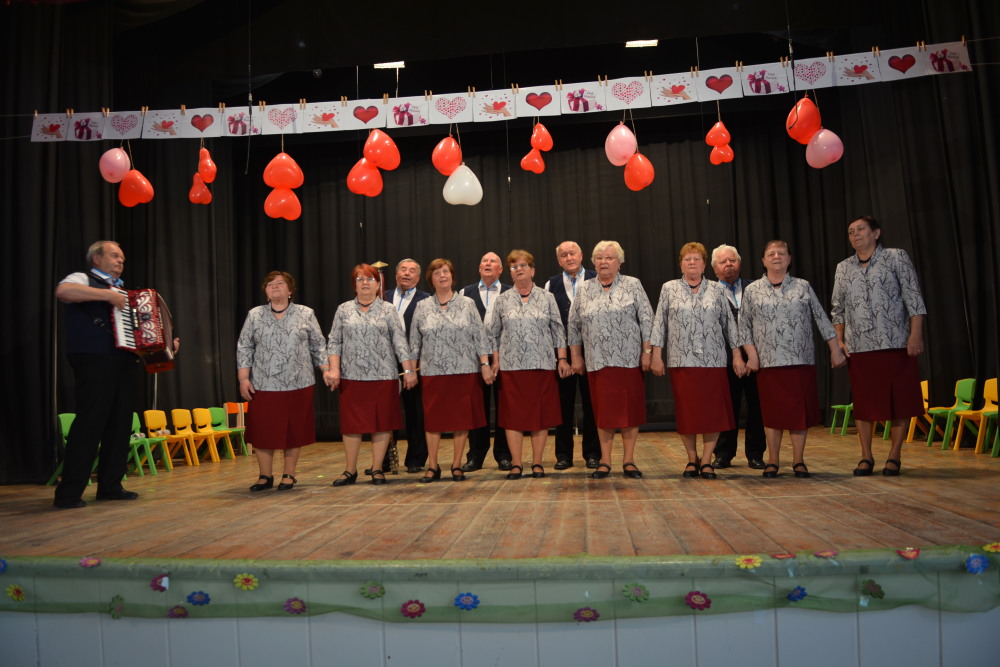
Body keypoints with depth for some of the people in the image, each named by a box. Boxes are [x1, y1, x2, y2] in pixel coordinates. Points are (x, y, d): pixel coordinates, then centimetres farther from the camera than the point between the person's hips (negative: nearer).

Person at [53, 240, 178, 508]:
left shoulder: (122, 292, 26)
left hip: (123, 362, 8)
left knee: (120, 424, 6)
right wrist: (108, 295, -20)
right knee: (90, 423, -10)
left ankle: (110, 486, 13)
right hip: (95, 361, -8)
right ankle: (68, 493, -5)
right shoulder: (83, 280, 3)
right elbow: (63, 290, -22)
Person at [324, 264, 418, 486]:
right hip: (352, 376, 1)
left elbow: (400, 342, 0)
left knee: (382, 422, 3)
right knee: (351, 424, 4)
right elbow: (334, 342, 6)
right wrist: (334, 369, -5)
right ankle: (350, 471, 16)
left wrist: (409, 370, -6)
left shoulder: (388, 310, 5)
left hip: (383, 376, -1)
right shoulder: (344, 310, 8)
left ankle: (377, 469, 15)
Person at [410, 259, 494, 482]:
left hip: (464, 371, 0)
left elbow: (480, 337, 2)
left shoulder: (467, 304, 5)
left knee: (462, 418, 4)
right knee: (433, 419, 4)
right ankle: (432, 466, 14)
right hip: (433, 372, 0)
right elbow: (414, 342, 9)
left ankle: (457, 465, 16)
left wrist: (485, 365, -4)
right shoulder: (422, 307, 7)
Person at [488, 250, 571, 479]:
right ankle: (516, 463, 10)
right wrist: (495, 361, 2)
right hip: (511, 366, 0)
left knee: (541, 413, 3)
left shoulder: (547, 298, 7)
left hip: (542, 365, 0)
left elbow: (558, 330, 5)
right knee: (513, 414, 1)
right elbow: (494, 333, 9)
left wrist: (562, 359, -1)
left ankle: (537, 462, 12)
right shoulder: (503, 300, 8)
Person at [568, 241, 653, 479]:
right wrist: (576, 357, 7)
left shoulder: (633, 285, 2)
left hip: (629, 359, -1)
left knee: (630, 408, 3)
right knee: (603, 411, 5)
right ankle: (605, 462, 13)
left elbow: (646, 320, -2)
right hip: (598, 361, 1)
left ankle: (629, 460, 13)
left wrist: (647, 352, -7)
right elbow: (574, 326, 9)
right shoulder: (583, 290, 7)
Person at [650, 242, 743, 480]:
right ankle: (692, 459, 17)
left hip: (713, 360, 1)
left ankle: (706, 460, 11)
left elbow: (729, 323, 9)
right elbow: (659, 323, 3)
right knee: (686, 411, 3)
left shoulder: (716, 289, 9)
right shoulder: (669, 289, 6)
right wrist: (656, 355, -3)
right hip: (681, 360, -1)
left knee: (712, 410, 0)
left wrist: (737, 354, 4)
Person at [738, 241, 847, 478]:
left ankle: (798, 460, 14)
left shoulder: (803, 287, 8)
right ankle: (773, 461, 14)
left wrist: (835, 349, 3)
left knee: (800, 410, 3)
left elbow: (821, 319, 7)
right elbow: (744, 326, 5)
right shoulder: (752, 290, 5)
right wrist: (751, 355, -4)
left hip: (801, 360, 1)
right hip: (769, 361, -1)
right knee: (772, 411, 3)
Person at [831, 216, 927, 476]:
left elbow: (913, 298, -3)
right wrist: (839, 340, 3)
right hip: (858, 346, 3)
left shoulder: (896, 257, 3)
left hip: (895, 343, -3)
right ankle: (866, 457, 15)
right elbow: (838, 309, 14)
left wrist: (916, 334, -12)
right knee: (863, 402, 5)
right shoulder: (843, 268, 13)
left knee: (898, 399, 1)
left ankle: (894, 456, 13)